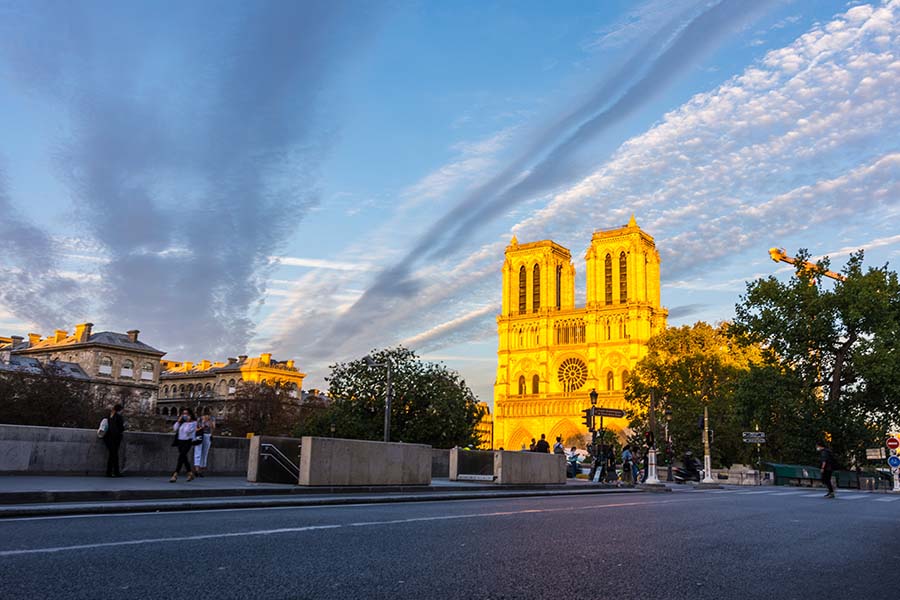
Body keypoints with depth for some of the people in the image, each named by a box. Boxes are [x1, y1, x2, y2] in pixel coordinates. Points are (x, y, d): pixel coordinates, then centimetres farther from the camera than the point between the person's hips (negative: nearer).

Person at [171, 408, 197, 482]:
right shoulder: (181, 422, 12)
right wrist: (178, 421, 0)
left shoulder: (193, 422, -4)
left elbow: (187, 430, -17)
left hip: (187, 441, -7)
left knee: (181, 457, -17)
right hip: (180, 441, 7)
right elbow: (174, 429, 3)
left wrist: (188, 422, -13)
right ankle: (190, 474, 24)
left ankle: (175, 475, -21)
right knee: (184, 458, 12)